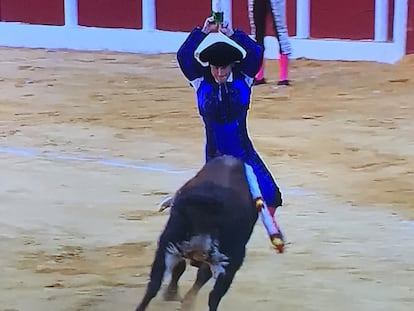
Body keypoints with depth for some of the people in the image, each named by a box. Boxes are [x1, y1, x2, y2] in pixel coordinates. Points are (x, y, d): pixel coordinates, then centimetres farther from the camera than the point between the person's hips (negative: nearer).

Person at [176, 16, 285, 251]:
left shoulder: (244, 80, -4)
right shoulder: (201, 83, -6)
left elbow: (256, 53, -17)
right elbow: (183, 56, -17)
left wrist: (232, 34, -17)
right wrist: (204, 33, -17)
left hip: (243, 150, 1)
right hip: (215, 153, -1)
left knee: (268, 190, -5)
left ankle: (271, 221, 25)